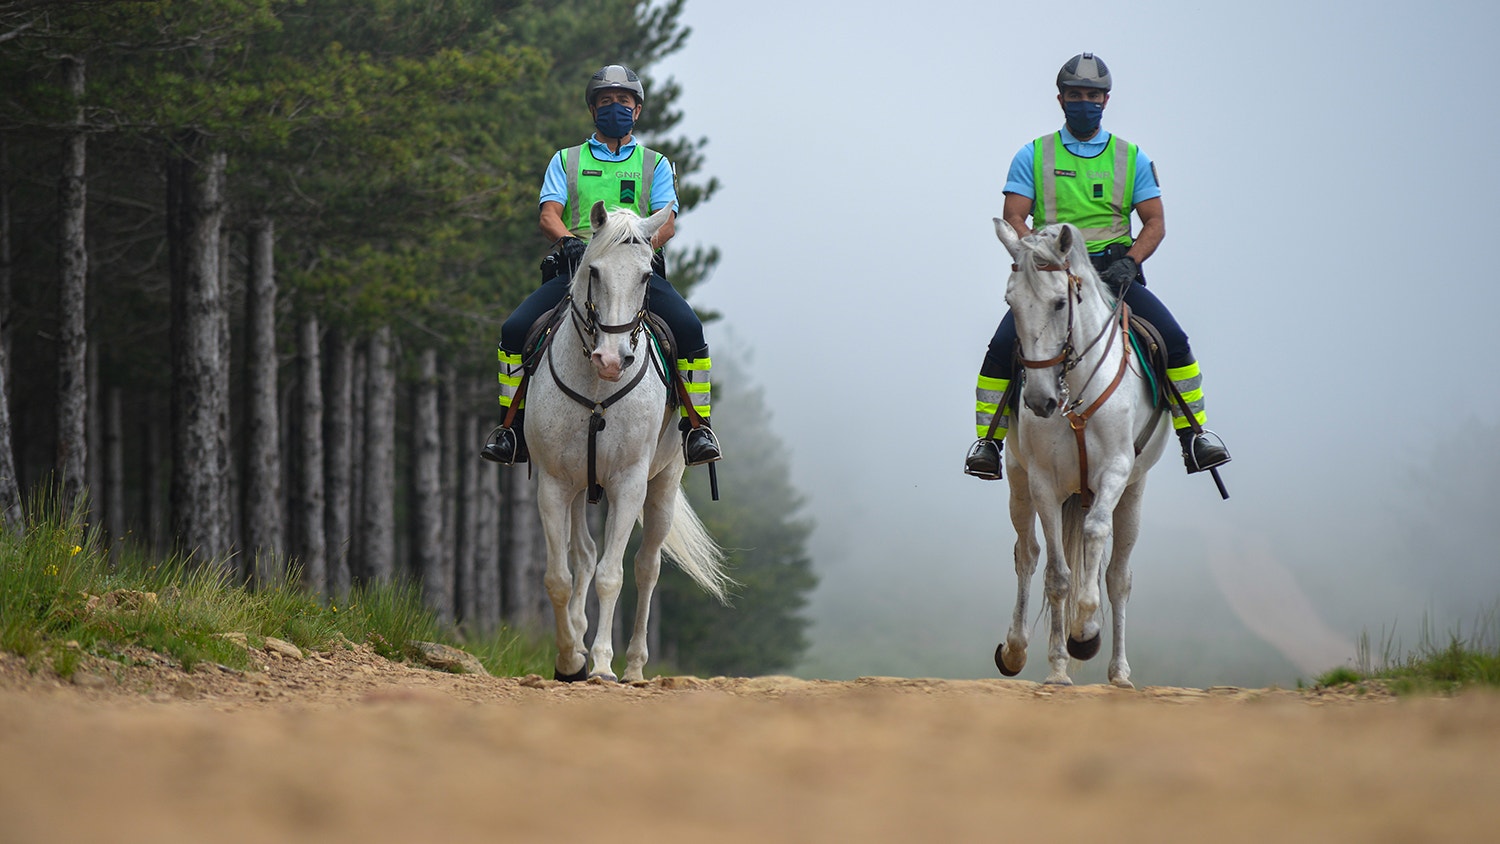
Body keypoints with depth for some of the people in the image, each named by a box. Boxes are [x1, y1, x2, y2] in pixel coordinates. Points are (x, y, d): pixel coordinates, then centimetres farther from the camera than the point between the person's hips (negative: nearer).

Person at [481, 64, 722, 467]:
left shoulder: (655, 164, 21)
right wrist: (571, 241, -18)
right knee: (515, 329, -22)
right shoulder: (566, 161, 21)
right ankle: (512, 427, -10)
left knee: (689, 328, -28)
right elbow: (549, 215, 6)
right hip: (574, 267, 1)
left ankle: (698, 426, -18)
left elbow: (666, 222, 6)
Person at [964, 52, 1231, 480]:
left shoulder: (1131, 159, 12)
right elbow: (1013, 220, 1)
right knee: (1002, 347, -23)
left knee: (1174, 340, -19)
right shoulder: (1033, 156, 9)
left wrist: (1130, 261, -12)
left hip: (1115, 273, 1)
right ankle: (987, 442, -10)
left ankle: (1193, 436, -9)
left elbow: (1155, 223, 7)